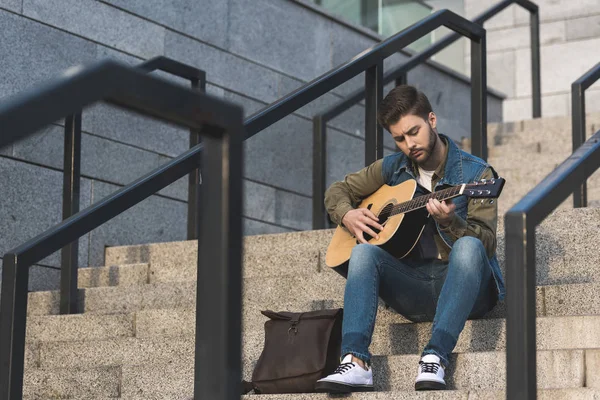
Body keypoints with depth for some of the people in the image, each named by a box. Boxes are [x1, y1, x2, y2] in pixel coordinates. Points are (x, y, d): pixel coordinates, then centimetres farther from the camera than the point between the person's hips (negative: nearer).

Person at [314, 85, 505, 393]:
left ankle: (434, 359, -47)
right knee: (364, 251, -24)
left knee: (468, 247, -36)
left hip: (466, 288, -3)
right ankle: (355, 363, -40)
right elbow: (337, 190, 23)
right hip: (412, 289, 4)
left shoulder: (475, 173, -1)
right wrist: (347, 214, 1)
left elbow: (486, 243, -11)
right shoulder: (393, 169, 13)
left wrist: (449, 221, -29)